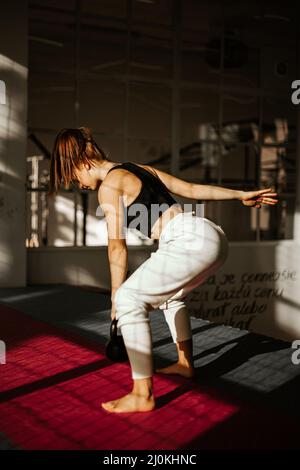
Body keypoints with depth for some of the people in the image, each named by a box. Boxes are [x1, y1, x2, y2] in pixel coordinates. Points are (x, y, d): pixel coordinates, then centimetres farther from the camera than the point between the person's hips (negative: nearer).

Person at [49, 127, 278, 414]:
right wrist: (241, 195, 30)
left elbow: (117, 247, -4)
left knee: (130, 299, -10)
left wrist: (118, 296, 4)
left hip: (191, 242, -10)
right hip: (213, 237, 10)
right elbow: (192, 189, 25)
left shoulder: (108, 186, -2)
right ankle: (186, 364, 42)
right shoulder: (141, 169, 22)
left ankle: (142, 395, -9)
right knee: (170, 293, 32)